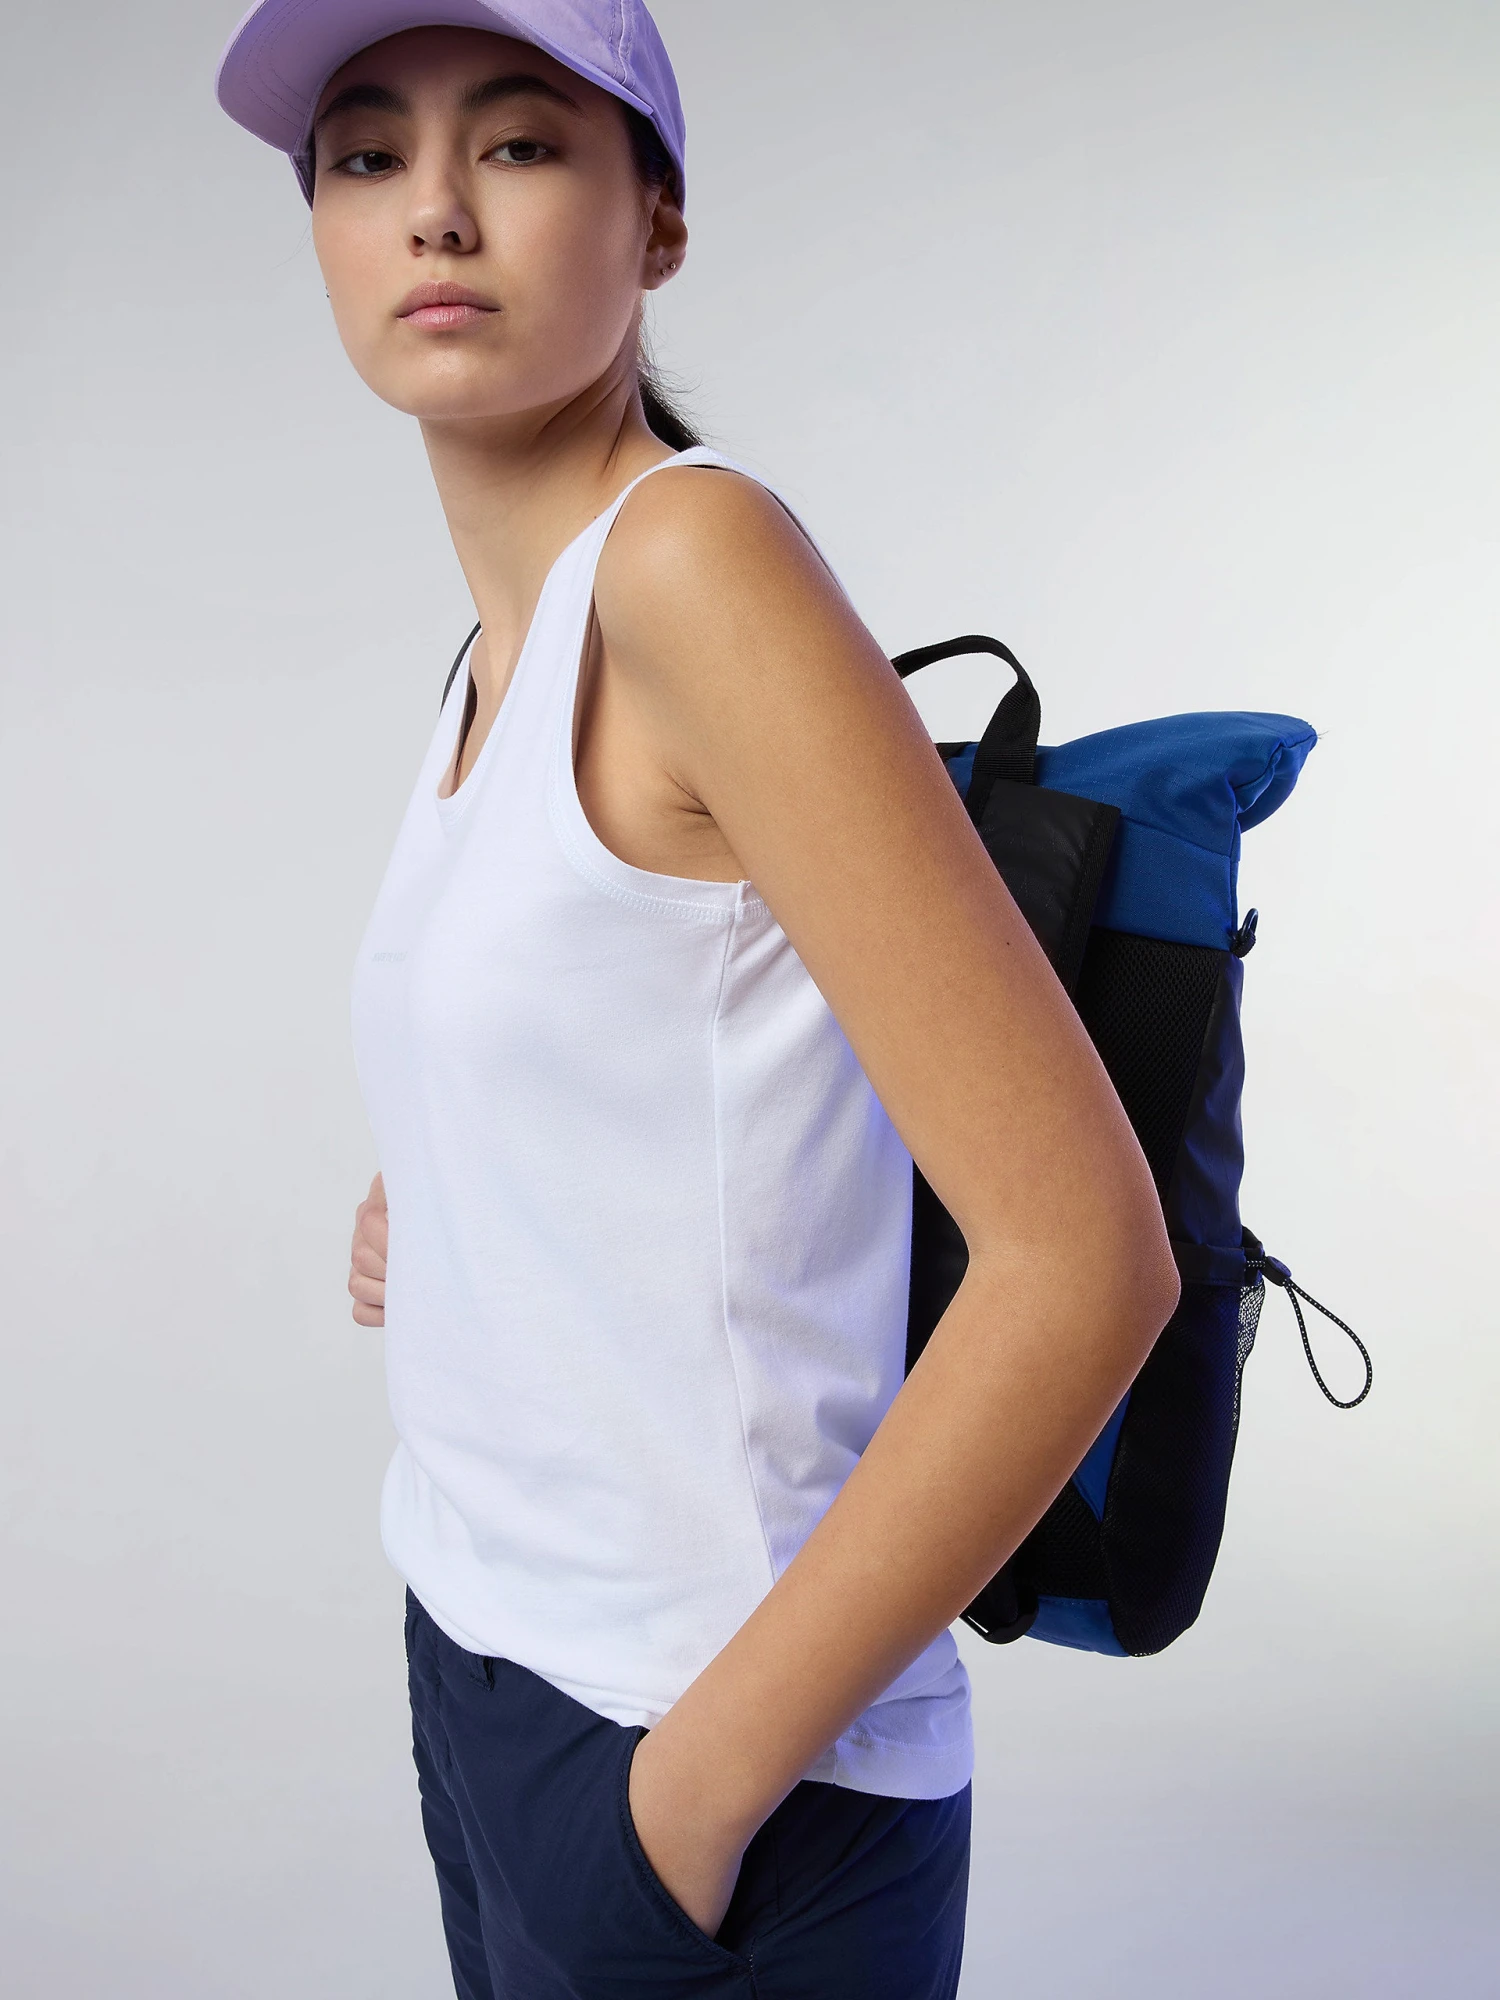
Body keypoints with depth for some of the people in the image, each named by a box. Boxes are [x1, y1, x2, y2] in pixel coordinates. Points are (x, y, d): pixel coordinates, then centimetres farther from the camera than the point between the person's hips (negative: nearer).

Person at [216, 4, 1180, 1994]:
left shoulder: (695, 553, -19)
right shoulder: (505, 650, 5)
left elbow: (1083, 1259, -24)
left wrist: (706, 1775, -18)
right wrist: (449, 1199, 8)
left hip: (710, 1754, -8)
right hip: (487, 1668, 8)